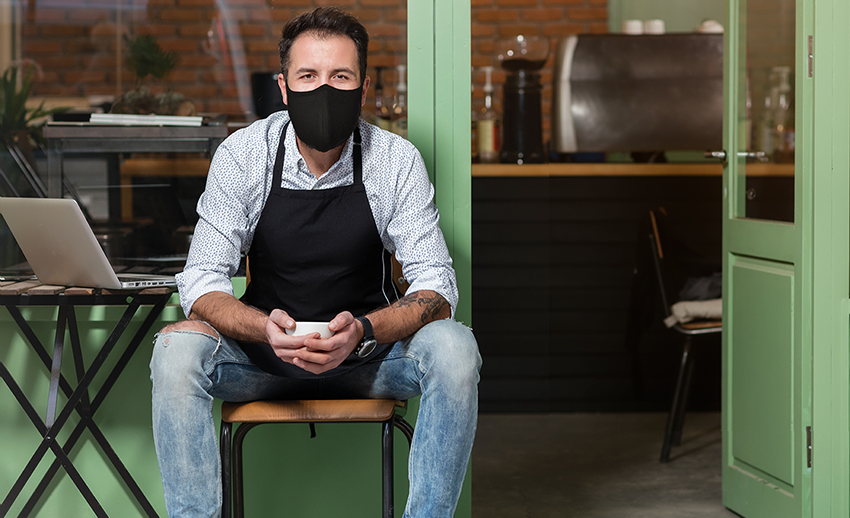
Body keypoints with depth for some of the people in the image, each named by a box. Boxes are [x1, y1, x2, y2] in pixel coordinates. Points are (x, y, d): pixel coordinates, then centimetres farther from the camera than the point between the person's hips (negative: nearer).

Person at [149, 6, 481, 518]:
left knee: (454, 348, -29)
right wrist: (267, 329, -34)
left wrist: (361, 331, -34)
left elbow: (436, 289, -14)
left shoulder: (397, 160, -11)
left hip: (370, 348, 0)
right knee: (177, 349, -28)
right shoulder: (242, 154, -11)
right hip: (264, 348, 0)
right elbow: (202, 284, -13)